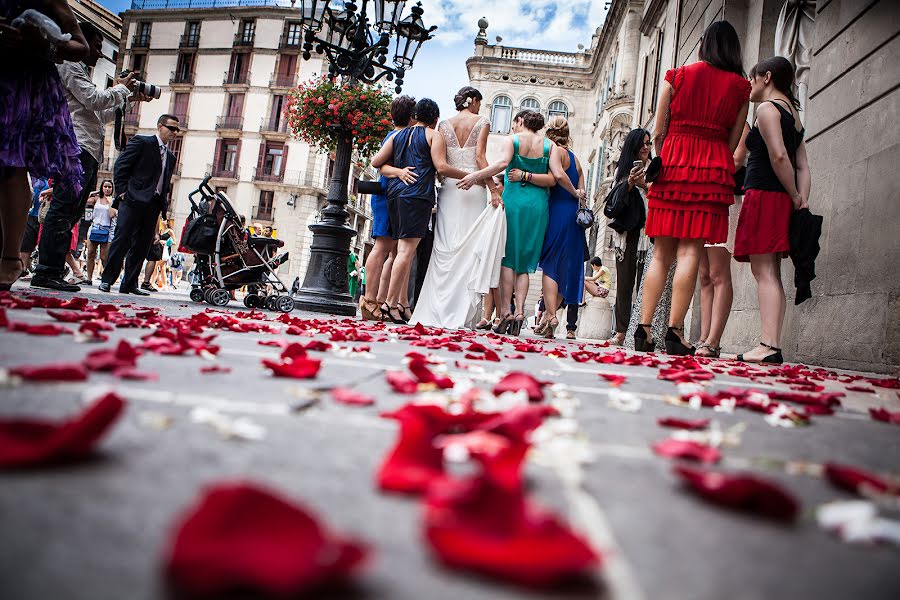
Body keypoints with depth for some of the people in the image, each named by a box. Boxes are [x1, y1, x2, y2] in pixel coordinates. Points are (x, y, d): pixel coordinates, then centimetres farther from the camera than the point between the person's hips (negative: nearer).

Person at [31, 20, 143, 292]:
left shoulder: (79, 70, 32)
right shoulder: (70, 65, 2)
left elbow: (100, 115, 32)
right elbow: (94, 99, -12)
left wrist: (128, 99, 26)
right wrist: (121, 88, 4)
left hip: (88, 152, 10)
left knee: (70, 214, 6)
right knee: (63, 210, -16)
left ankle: (52, 272, 6)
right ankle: (47, 272, -19)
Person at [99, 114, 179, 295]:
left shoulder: (170, 156, 20)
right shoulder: (141, 142, 1)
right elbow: (121, 165, -4)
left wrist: (163, 205, 11)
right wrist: (122, 191, -9)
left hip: (153, 205, 6)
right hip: (133, 200, -6)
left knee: (142, 246, 6)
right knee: (121, 240, -7)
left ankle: (129, 284, 11)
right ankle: (107, 280, 0)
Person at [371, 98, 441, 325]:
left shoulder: (397, 135, 19)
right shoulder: (432, 135, 4)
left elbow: (376, 162, 16)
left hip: (395, 193, 7)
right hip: (418, 194, -6)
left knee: (404, 249, 7)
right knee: (407, 250, -9)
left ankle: (402, 304, 5)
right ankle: (391, 302, -13)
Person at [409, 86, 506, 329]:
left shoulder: (444, 125, 11)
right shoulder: (482, 122, 5)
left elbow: (440, 165, -4)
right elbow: (480, 158, -8)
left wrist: (463, 175, 1)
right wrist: (493, 189, -9)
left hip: (449, 190, 3)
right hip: (474, 191, -3)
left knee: (445, 249, 3)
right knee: (471, 249, -2)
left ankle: (437, 312, 0)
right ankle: (462, 315, -6)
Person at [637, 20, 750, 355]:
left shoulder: (676, 75, 10)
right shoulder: (740, 86, 10)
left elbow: (659, 132, 7)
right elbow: (733, 142, 9)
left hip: (672, 163, 1)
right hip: (714, 167, -1)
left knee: (661, 253, 3)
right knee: (690, 252, -6)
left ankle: (644, 328, -2)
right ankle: (674, 331, -12)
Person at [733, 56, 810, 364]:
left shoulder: (767, 108, -4)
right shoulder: (794, 114, 23)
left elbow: (778, 156, -17)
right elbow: (803, 166, 13)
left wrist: (795, 197, -10)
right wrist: (801, 200, 5)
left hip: (764, 196, -9)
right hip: (783, 200, 9)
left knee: (764, 272, -13)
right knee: (772, 274, 7)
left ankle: (768, 346, -18)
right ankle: (773, 346, 5)